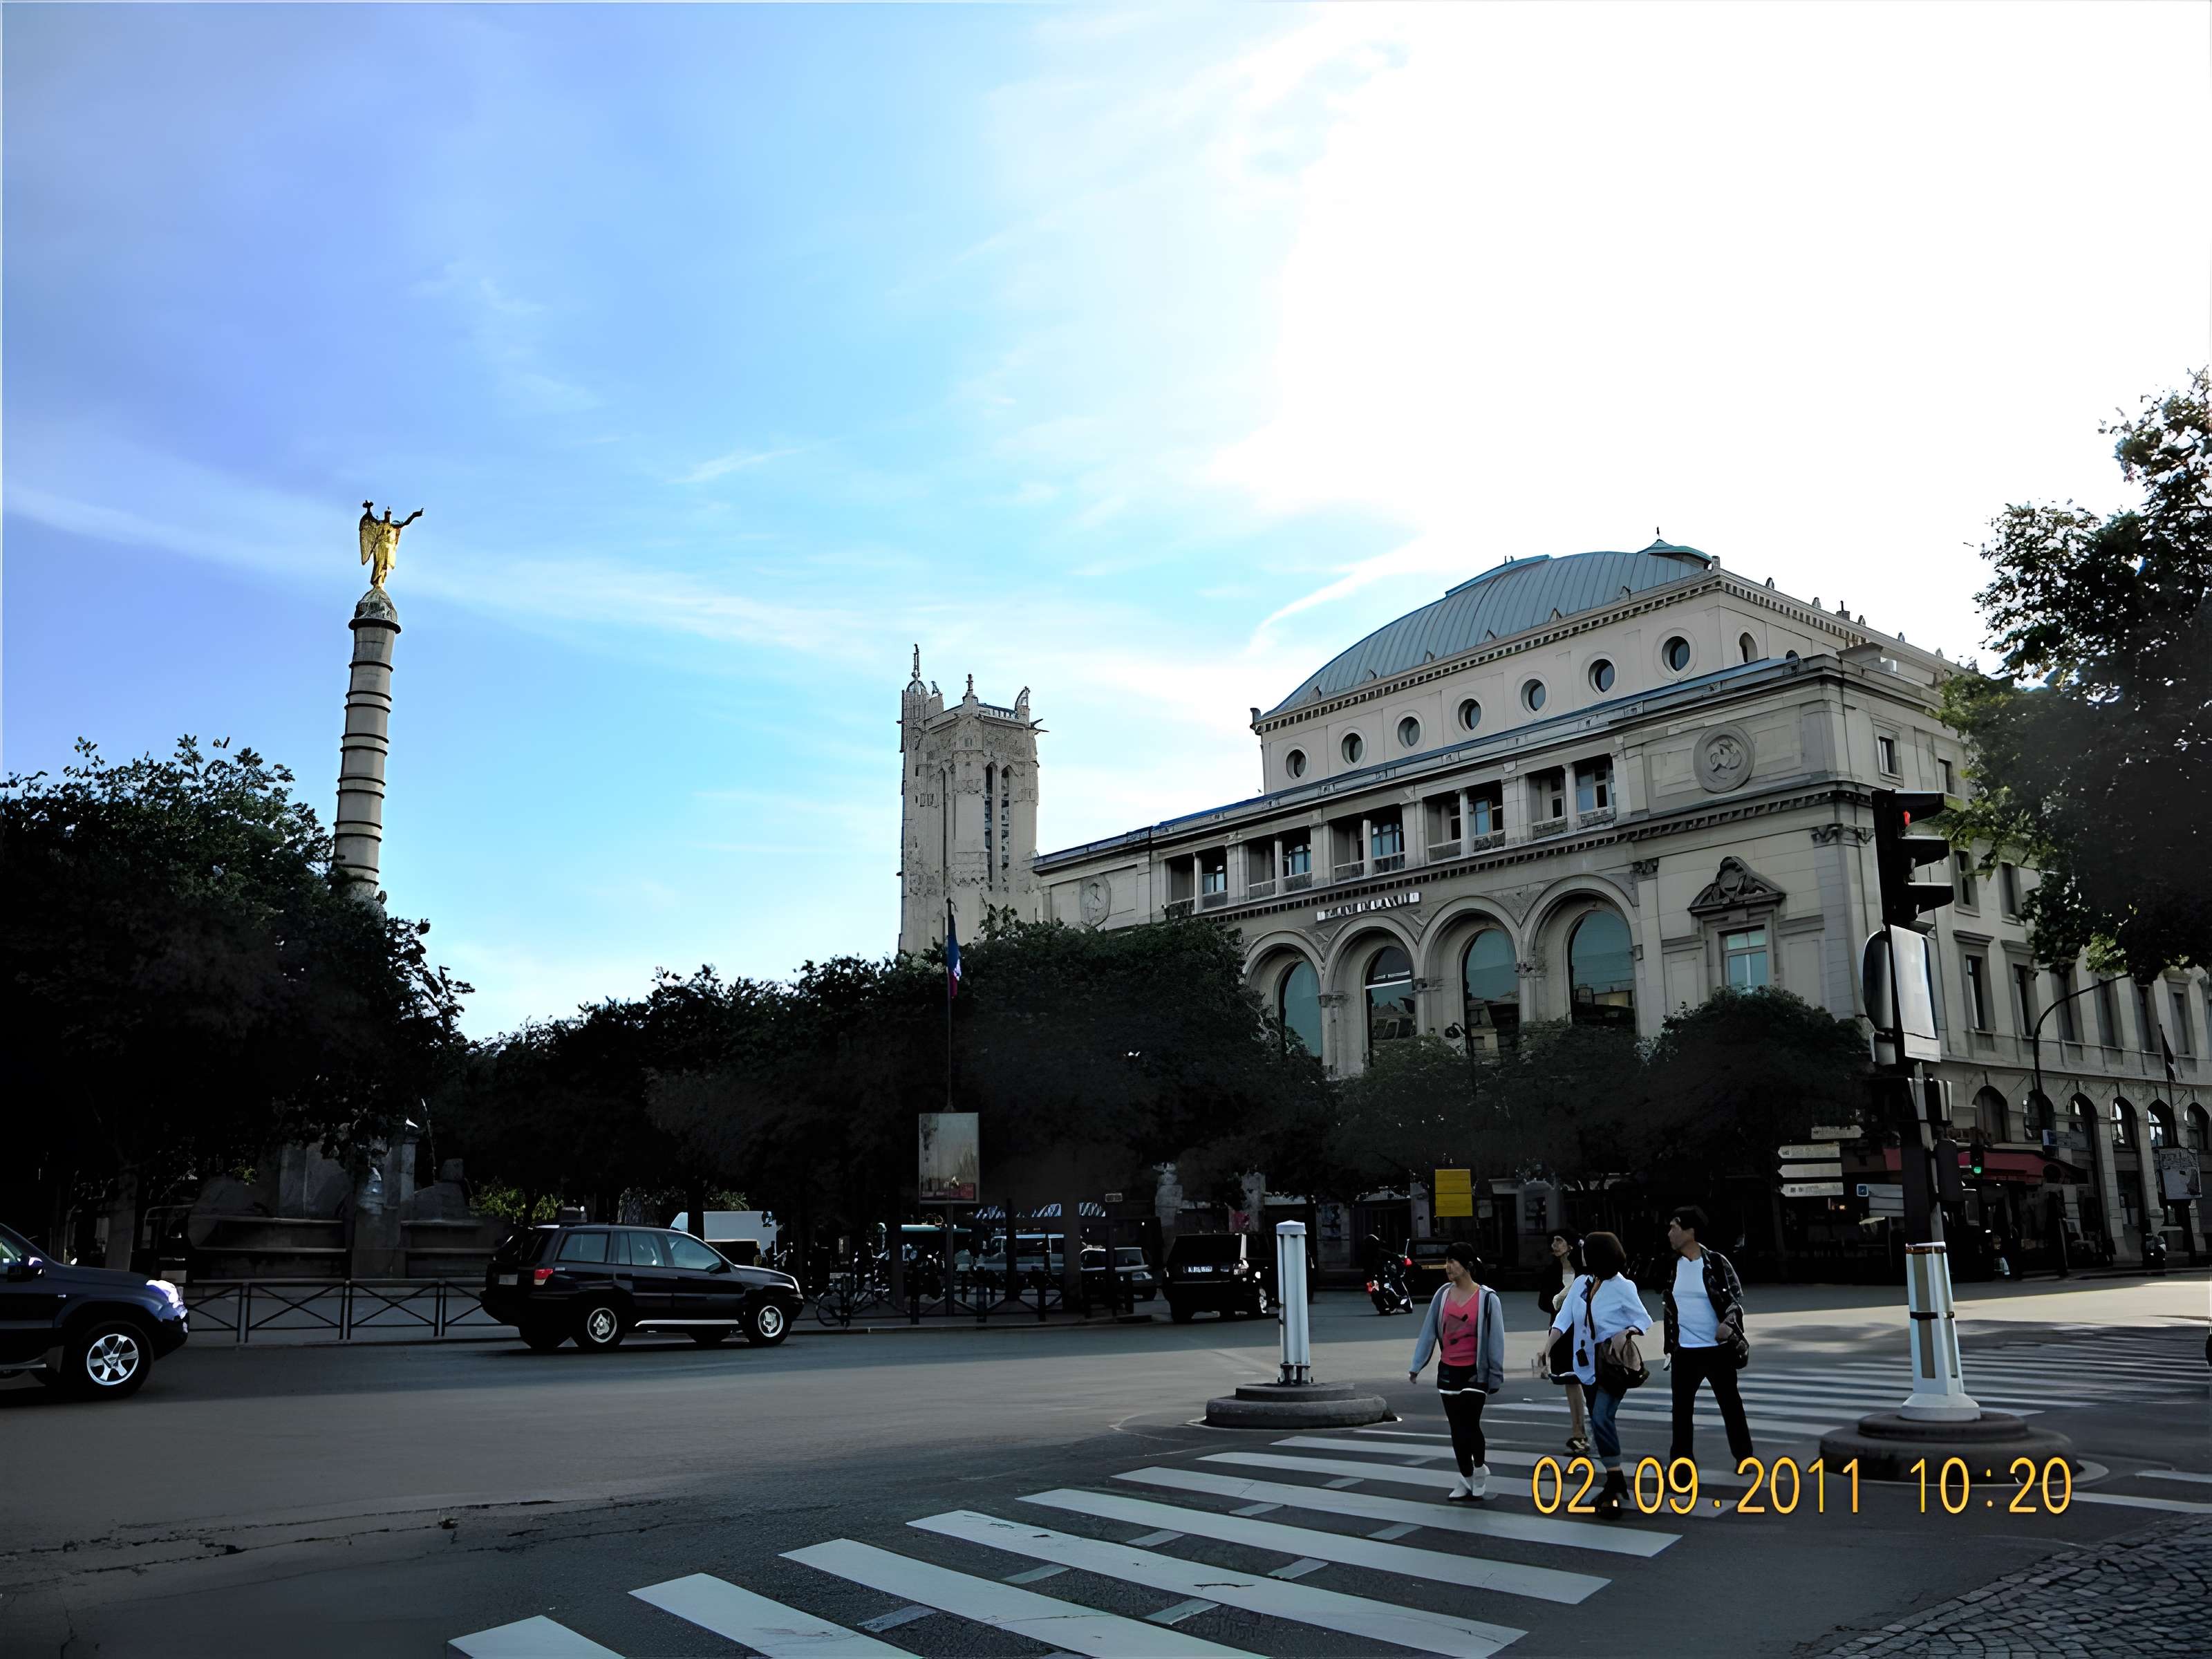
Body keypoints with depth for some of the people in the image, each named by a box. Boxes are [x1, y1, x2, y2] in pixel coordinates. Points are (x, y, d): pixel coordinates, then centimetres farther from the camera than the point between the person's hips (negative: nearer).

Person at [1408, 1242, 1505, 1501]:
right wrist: (1416, 1366, -1)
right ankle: (1466, 1483, 21)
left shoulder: (1486, 1298, -10)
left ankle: (1480, 1469, 21)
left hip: (1474, 1372, -4)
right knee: (1457, 1428, 8)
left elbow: (1495, 1339, -7)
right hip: (1448, 1371, 4)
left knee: (1470, 1424, -8)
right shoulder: (1443, 1295, 1)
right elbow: (1429, 1331, 2)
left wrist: (1495, 1377, -7)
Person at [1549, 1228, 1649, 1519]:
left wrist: (1625, 1334, -26)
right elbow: (1564, 1319, -2)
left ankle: (1614, 1487, -11)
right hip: (1588, 1365, 6)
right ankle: (1615, 1484, 26)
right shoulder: (1581, 1283, 2)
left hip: (1614, 1365, -6)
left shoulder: (1623, 1288, -13)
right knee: (1600, 1422, 13)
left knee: (1601, 1419, -20)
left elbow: (1645, 1322, -6)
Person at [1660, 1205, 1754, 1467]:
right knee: (1682, 1407, 7)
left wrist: (1728, 1322, -24)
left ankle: (1745, 1458, 23)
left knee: (1731, 1404, 9)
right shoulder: (1671, 1264, 2)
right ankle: (1681, 1460, 17)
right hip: (1685, 1350, 3)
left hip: (1718, 1348, -3)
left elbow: (1737, 1295, -7)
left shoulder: (1716, 1261, -9)